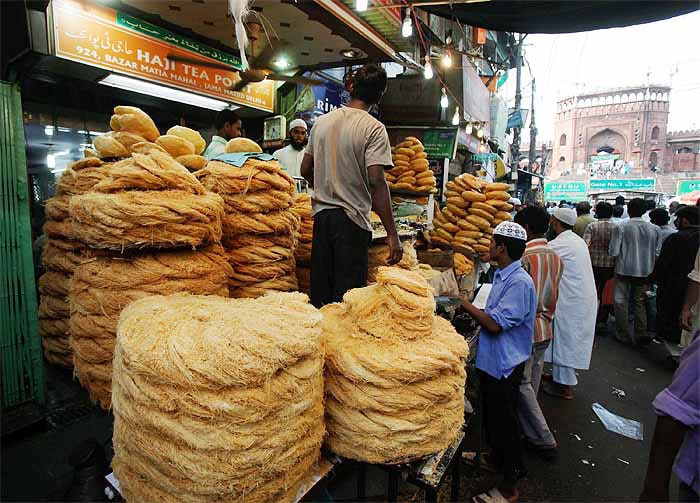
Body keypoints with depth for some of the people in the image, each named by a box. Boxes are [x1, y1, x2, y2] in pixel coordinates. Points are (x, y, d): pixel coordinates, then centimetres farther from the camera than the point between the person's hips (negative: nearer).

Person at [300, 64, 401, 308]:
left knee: (320, 289, 16)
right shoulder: (374, 128, -9)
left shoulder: (322, 121, 9)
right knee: (347, 296, 4)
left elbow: (305, 170, 13)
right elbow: (376, 183, -18)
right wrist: (392, 235, -16)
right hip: (352, 219, -6)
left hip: (321, 214, 6)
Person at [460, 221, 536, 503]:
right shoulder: (502, 276, 6)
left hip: (505, 365, -9)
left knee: (504, 424, 7)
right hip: (492, 361, 9)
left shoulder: (519, 282, -24)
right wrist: (472, 311, 1)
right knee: (491, 418, 25)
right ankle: (495, 458, 48)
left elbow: (495, 324, -27)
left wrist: (463, 302, -21)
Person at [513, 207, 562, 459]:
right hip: (545, 329, 8)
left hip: (526, 329, -8)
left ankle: (544, 441, 11)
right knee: (532, 384, 19)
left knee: (523, 385, 5)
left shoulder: (525, 257, -21)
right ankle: (530, 432, 34)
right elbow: (553, 294, 11)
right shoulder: (555, 257, 5)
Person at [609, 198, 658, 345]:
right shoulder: (652, 229, -1)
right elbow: (654, 253, 7)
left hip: (624, 270, -3)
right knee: (639, 303, 14)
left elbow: (613, 252, -13)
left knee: (621, 302, 8)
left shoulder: (621, 228, -13)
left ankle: (623, 335, 13)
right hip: (644, 271, 3)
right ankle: (640, 334, 10)